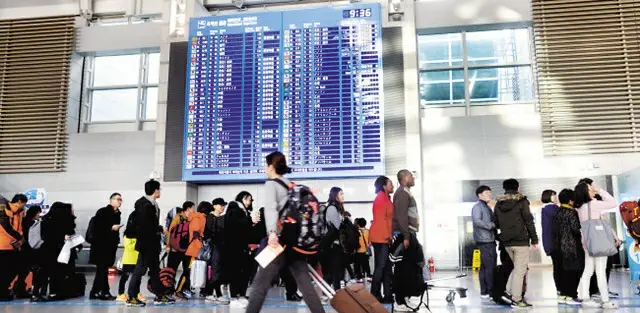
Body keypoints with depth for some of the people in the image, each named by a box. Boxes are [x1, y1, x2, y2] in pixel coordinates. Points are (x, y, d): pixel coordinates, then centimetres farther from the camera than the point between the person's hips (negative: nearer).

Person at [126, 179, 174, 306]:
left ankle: (160, 295, 23)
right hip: (146, 243, -10)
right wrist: (160, 229, -18)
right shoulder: (145, 205, -18)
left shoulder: (151, 204, 11)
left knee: (155, 269, 15)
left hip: (152, 243, 10)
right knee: (140, 269, -2)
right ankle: (132, 297, 6)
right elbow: (145, 225, -24)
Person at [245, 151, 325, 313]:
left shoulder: (271, 183, -2)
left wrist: (272, 232, -33)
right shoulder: (292, 185, 19)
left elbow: (271, 208, -20)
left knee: (260, 282, -4)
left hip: (282, 239, -7)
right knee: (305, 282, 9)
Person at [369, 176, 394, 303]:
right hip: (381, 237, -10)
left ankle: (388, 295, 14)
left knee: (386, 267, 10)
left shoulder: (386, 198, 19)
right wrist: (387, 235, -18)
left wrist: (389, 235, 13)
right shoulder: (381, 198, -10)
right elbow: (381, 218, -17)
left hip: (384, 237, 10)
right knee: (381, 266, -7)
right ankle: (375, 295, -2)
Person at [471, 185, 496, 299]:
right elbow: (477, 221, -20)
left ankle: (486, 291, 16)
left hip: (490, 240, 9)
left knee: (486, 267, 11)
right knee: (489, 266, -10)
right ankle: (489, 291, -5)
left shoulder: (488, 207, 22)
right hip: (484, 241, -9)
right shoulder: (477, 207, -7)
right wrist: (492, 225, -18)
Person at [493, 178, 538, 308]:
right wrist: (534, 239, -3)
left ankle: (509, 292, 11)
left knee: (517, 267, 20)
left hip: (506, 242, 5)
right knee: (520, 270, 0)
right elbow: (529, 221, -8)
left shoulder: (499, 204, 9)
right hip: (521, 241, -5)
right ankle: (516, 299, 0)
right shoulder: (522, 201, -5)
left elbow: (496, 223, 10)